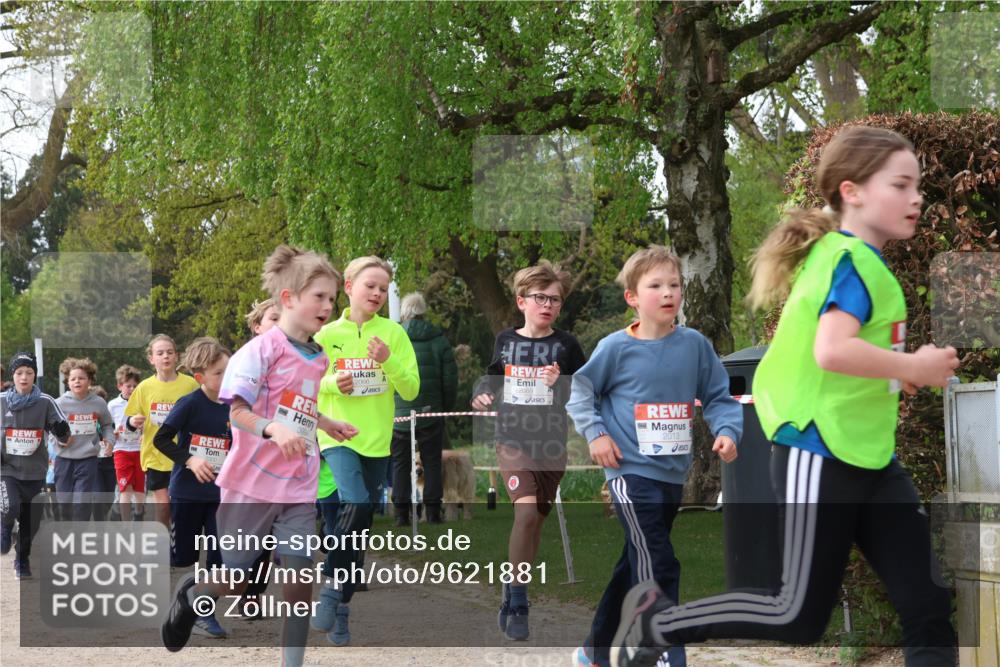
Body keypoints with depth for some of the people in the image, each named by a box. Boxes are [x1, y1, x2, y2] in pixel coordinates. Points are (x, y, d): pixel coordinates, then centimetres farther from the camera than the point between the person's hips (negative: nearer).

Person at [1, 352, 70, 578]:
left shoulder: (45, 402, -3)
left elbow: (63, 436, -1)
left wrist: (61, 432, -24)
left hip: (34, 472, 1)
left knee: (31, 521, 7)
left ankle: (22, 559, 32)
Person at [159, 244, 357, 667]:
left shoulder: (318, 359, 9)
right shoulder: (264, 348, -14)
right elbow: (236, 410, -21)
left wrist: (327, 425, 11)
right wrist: (274, 430, -36)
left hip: (298, 489, 5)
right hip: (251, 484, -5)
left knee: (301, 582, -3)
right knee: (235, 586, 8)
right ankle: (191, 594, 40)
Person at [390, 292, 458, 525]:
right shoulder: (439, 340, -1)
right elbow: (450, 378, 0)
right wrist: (446, 408, 10)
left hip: (398, 415, 0)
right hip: (431, 412, 1)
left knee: (400, 463, 8)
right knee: (432, 462, 8)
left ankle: (401, 512, 6)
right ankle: (432, 511, 5)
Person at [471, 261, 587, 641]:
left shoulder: (566, 345, -1)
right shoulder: (505, 340, 5)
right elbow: (493, 377, 22)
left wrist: (561, 382, -19)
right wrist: (482, 394, 1)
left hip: (552, 445, 1)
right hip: (513, 440, -1)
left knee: (536, 520, 11)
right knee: (526, 510, -21)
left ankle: (512, 592, 33)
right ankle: (517, 606, -15)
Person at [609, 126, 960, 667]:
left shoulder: (847, 257, 13)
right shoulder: (853, 261, -16)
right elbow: (832, 351, -32)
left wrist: (899, 372, 13)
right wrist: (915, 368, -20)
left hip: (869, 457, 10)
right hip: (820, 456, -10)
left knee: (930, 603, 3)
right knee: (799, 617, 0)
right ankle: (655, 621, 16)